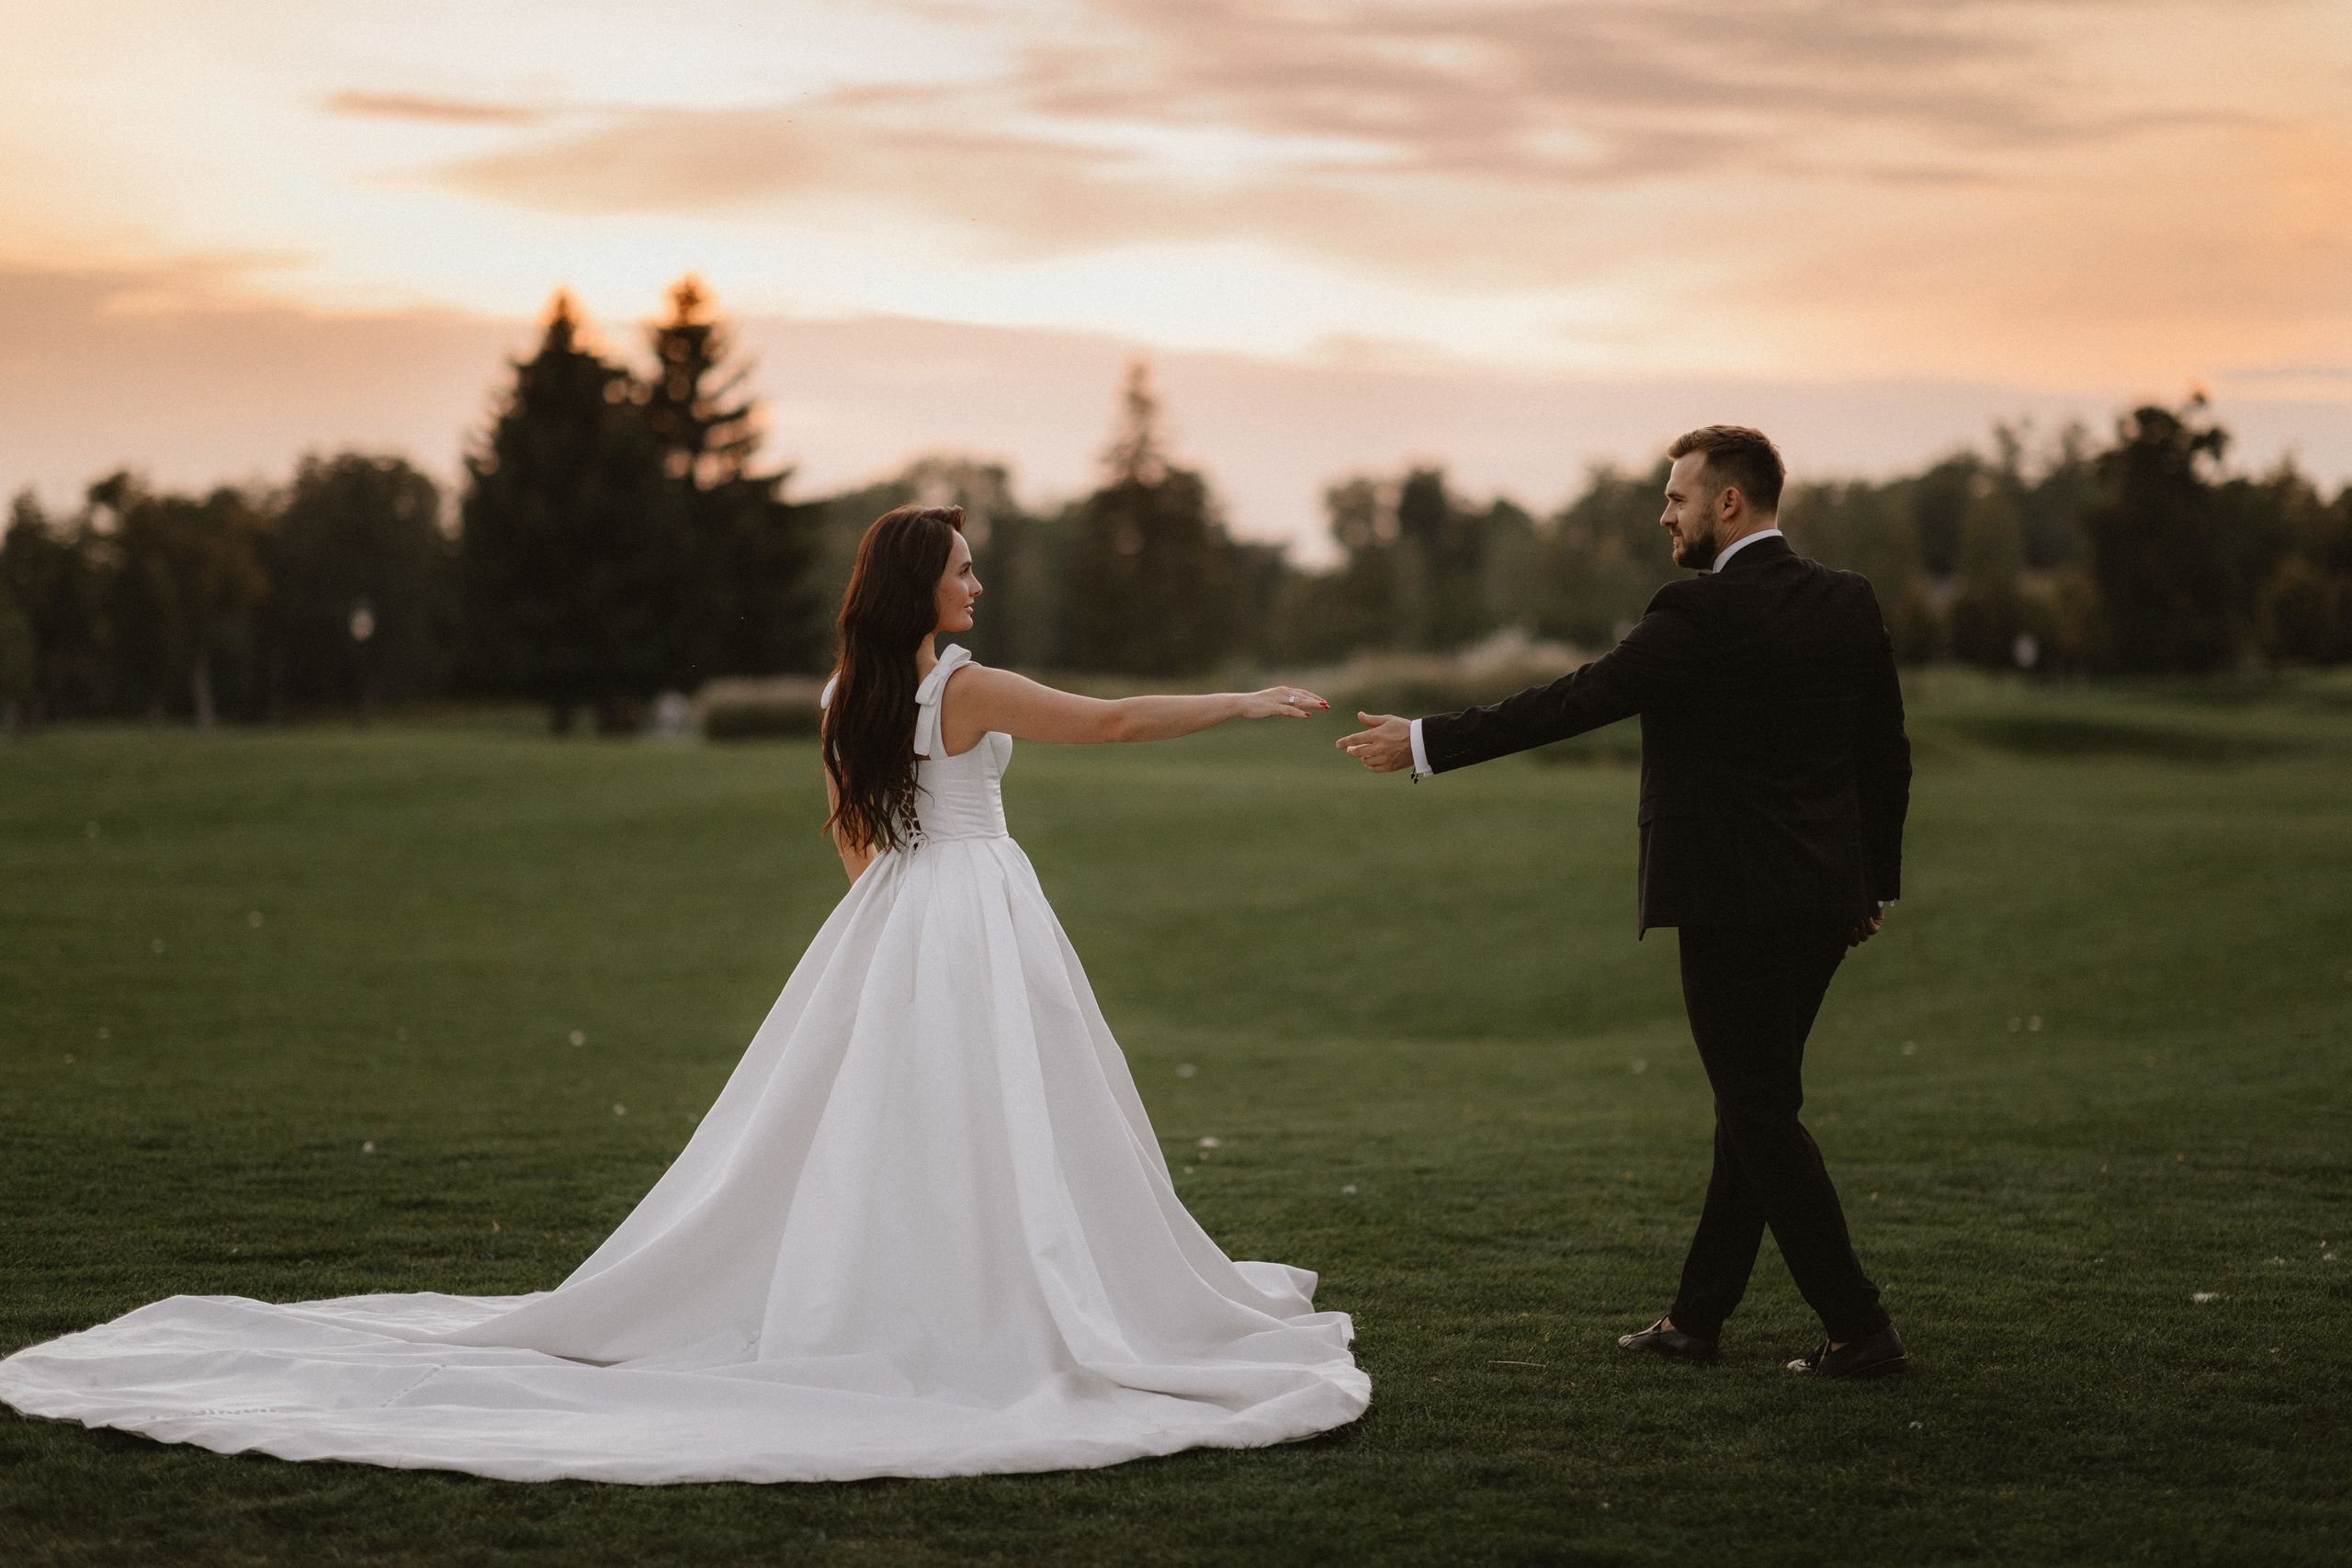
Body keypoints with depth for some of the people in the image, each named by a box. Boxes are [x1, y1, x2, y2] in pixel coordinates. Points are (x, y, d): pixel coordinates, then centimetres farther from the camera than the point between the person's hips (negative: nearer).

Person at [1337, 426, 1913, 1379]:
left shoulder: (1701, 613, -15)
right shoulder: (1849, 603, 8)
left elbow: (1570, 704, -14)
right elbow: (1887, 755, 13)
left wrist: (1426, 744, -7)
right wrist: (1874, 881, 22)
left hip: (1735, 904, -8)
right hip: (1826, 899, 8)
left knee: (1760, 1113, -1)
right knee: (1754, 1104, 14)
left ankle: (1859, 1328, -1)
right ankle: (1697, 1316, 22)